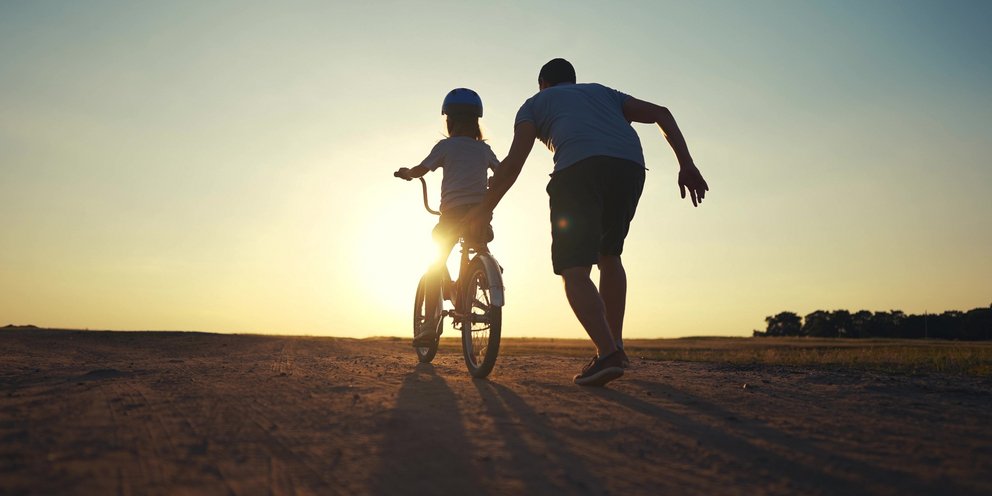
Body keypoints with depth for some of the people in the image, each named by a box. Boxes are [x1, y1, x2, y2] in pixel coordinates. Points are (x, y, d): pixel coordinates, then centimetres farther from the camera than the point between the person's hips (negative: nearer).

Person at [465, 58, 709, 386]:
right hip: (630, 165, 5)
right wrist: (686, 165, 17)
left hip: (579, 168, -4)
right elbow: (660, 113, 24)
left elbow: (514, 162, 13)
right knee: (609, 254, 22)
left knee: (574, 270, -6)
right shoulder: (603, 92, 37)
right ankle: (615, 344, 21)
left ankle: (607, 353, -24)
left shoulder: (535, 104, 27)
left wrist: (484, 209, 19)